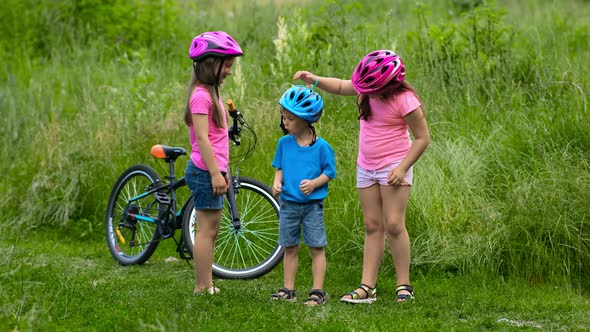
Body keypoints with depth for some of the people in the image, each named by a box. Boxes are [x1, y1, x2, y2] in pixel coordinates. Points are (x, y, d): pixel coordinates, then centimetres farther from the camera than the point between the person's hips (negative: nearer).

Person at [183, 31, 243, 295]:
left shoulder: (211, 93, 17)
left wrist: (222, 171, 19)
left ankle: (206, 285, 16)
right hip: (204, 170, -10)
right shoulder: (201, 95, -14)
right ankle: (203, 287, -3)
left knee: (210, 231, 11)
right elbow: (202, 138, -20)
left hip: (212, 169, 10)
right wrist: (215, 173, -22)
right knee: (206, 230, -7)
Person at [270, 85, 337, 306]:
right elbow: (280, 167, 12)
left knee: (316, 247, 0)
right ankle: (288, 289, 18)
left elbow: (329, 172, -4)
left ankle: (317, 291, 4)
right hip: (288, 203, 4)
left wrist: (314, 183, -20)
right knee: (290, 247, 10)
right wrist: (277, 182, -7)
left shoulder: (321, 146, -9)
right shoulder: (284, 143, 3)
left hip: (312, 204, -4)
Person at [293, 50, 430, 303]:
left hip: (393, 167, -7)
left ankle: (404, 286, -2)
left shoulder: (404, 101, -20)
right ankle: (367, 287, 4)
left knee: (394, 225, -11)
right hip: (365, 168, 7)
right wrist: (315, 80, -2)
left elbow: (422, 138, -13)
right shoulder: (367, 87, -2)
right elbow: (340, 87, 15)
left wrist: (403, 168, -19)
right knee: (372, 226, 6)